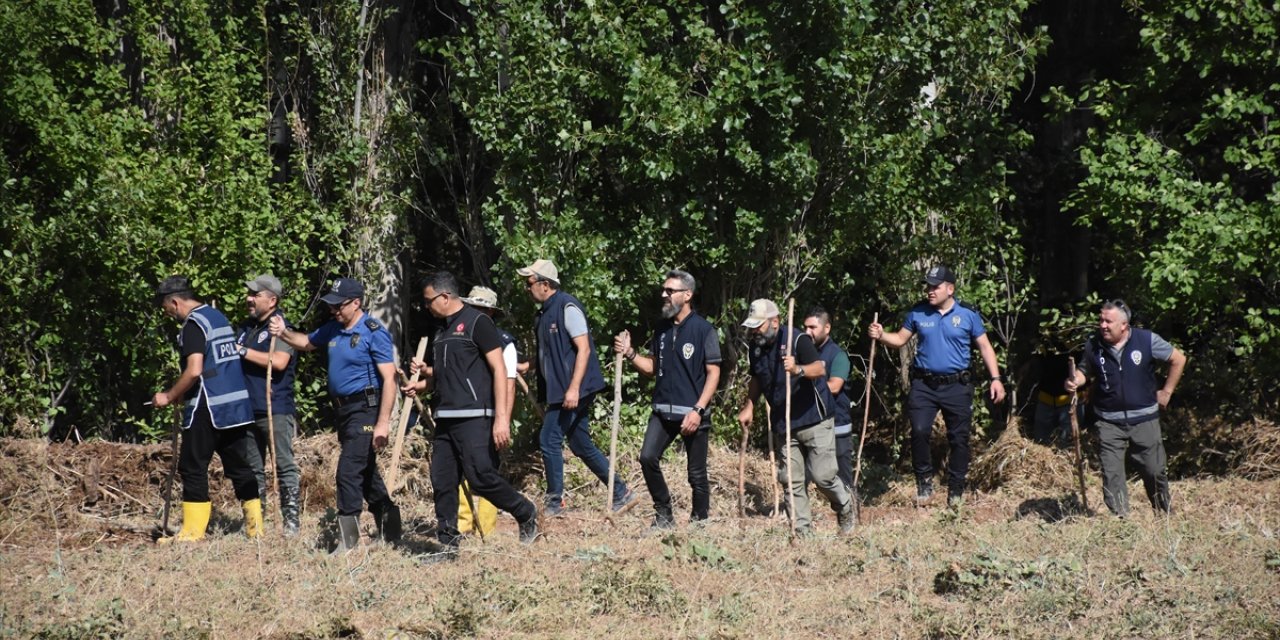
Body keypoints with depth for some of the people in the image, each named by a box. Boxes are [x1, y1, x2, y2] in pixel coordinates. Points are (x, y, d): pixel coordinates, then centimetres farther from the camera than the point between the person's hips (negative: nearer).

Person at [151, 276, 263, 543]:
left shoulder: (194, 324, -12)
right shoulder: (218, 316, 17)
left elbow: (194, 370, -21)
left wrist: (169, 397, -8)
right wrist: (184, 395, 21)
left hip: (208, 408, -9)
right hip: (236, 404, 9)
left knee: (193, 468, -2)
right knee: (238, 464, 11)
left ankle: (193, 532, -2)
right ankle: (255, 526, 10)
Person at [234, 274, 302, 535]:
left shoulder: (280, 327, -5)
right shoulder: (245, 328, 17)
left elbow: (279, 361, -21)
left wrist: (244, 352, -15)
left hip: (276, 410, -7)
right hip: (247, 410, 8)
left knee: (284, 466, -5)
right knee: (252, 469, 9)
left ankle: (291, 520, -4)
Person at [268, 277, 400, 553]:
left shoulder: (374, 333, -14)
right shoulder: (333, 329, 9)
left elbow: (389, 379, -18)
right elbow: (307, 342, 27)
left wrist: (383, 422, -24)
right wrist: (283, 333, 5)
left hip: (366, 409, -9)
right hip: (344, 411, 9)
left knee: (348, 471, -13)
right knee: (366, 472, 15)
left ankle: (348, 540, -10)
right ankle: (390, 528, 25)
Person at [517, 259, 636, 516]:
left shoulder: (567, 307, -14)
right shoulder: (545, 312, 15)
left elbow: (584, 349, -19)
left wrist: (573, 388, -25)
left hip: (573, 391, -10)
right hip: (558, 391, 10)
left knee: (549, 440, -8)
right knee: (581, 445, 11)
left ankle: (555, 502, 2)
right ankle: (621, 494, 17)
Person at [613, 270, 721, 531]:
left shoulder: (703, 330, -7)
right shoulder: (662, 329, 11)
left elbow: (713, 372, -9)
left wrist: (698, 410, -16)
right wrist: (629, 353, 0)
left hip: (693, 413, -5)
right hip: (663, 410, 5)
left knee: (697, 473, 2)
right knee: (647, 457, -10)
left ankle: (699, 523, 15)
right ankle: (663, 515, 3)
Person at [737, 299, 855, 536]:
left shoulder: (797, 340, -16)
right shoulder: (756, 347, 4)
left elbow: (820, 368, -30)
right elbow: (756, 380, 21)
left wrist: (798, 369, -49)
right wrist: (749, 407, 10)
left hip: (814, 420, -6)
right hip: (783, 425, 6)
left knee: (823, 476, -7)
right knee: (791, 480, 3)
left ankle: (844, 506, 22)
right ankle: (803, 530, 11)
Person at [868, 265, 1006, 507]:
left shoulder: (967, 314, -2)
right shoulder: (917, 313, 3)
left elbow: (984, 346, 3)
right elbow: (900, 339, 11)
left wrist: (996, 378, -2)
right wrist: (881, 335, -10)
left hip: (957, 387, -1)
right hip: (924, 385, 1)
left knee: (959, 438, 5)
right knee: (919, 431, -12)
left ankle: (956, 488, 17)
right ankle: (924, 480, 5)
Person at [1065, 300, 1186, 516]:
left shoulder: (1147, 340, -8)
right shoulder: (1093, 346, -3)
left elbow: (1178, 359, 3)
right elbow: (1087, 372, 14)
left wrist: (1167, 391, 4)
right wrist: (1076, 381, -8)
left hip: (1144, 419, -1)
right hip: (1109, 423, 1)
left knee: (1154, 471, 6)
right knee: (1111, 474, -4)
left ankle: (1165, 514, 25)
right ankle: (1120, 518, 4)